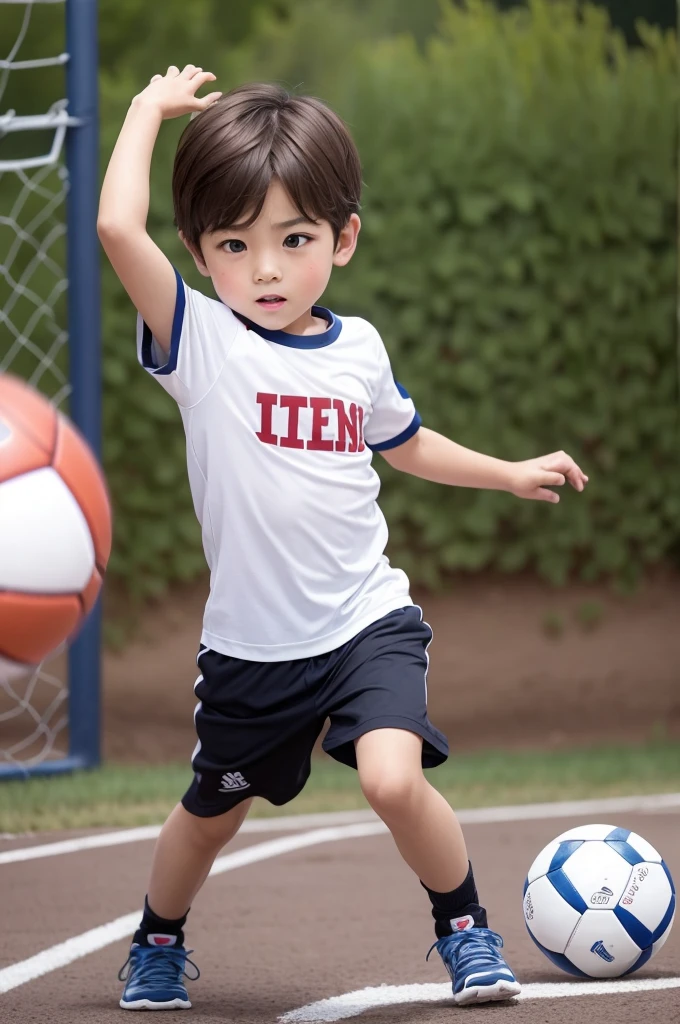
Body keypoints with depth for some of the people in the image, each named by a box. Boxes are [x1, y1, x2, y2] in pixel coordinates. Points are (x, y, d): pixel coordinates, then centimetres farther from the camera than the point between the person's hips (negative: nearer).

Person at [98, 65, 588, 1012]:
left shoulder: (358, 348, 1)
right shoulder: (199, 340, -12)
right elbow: (118, 227, -29)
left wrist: (510, 473, 23)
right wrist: (151, 108, -18)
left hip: (367, 621, 1)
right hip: (250, 644, -1)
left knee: (393, 777, -23)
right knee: (212, 813, 18)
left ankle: (463, 924, 2)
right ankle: (159, 943, 46)